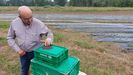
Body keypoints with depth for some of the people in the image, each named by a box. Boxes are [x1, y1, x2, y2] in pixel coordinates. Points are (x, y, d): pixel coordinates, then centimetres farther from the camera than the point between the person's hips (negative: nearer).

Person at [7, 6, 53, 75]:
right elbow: (10, 38, -1)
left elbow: (49, 32, -9)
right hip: (23, 53, 3)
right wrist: (18, 50, -10)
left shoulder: (38, 23, -21)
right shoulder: (14, 23, -13)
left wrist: (49, 39, -32)